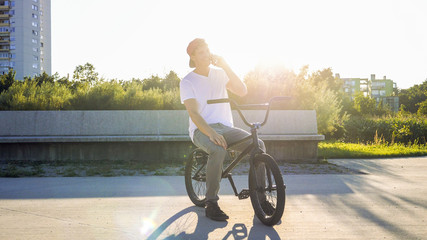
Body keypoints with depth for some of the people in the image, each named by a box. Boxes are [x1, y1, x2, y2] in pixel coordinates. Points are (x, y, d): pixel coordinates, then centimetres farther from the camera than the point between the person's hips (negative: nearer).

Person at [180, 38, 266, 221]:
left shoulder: (219, 74, 10)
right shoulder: (187, 82, -2)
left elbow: (242, 91, -4)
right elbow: (194, 113, -14)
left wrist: (225, 67, -12)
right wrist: (211, 133, -30)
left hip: (225, 127, 4)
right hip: (201, 129, -4)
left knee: (258, 145, -22)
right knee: (218, 150, -38)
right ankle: (211, 204, -26)